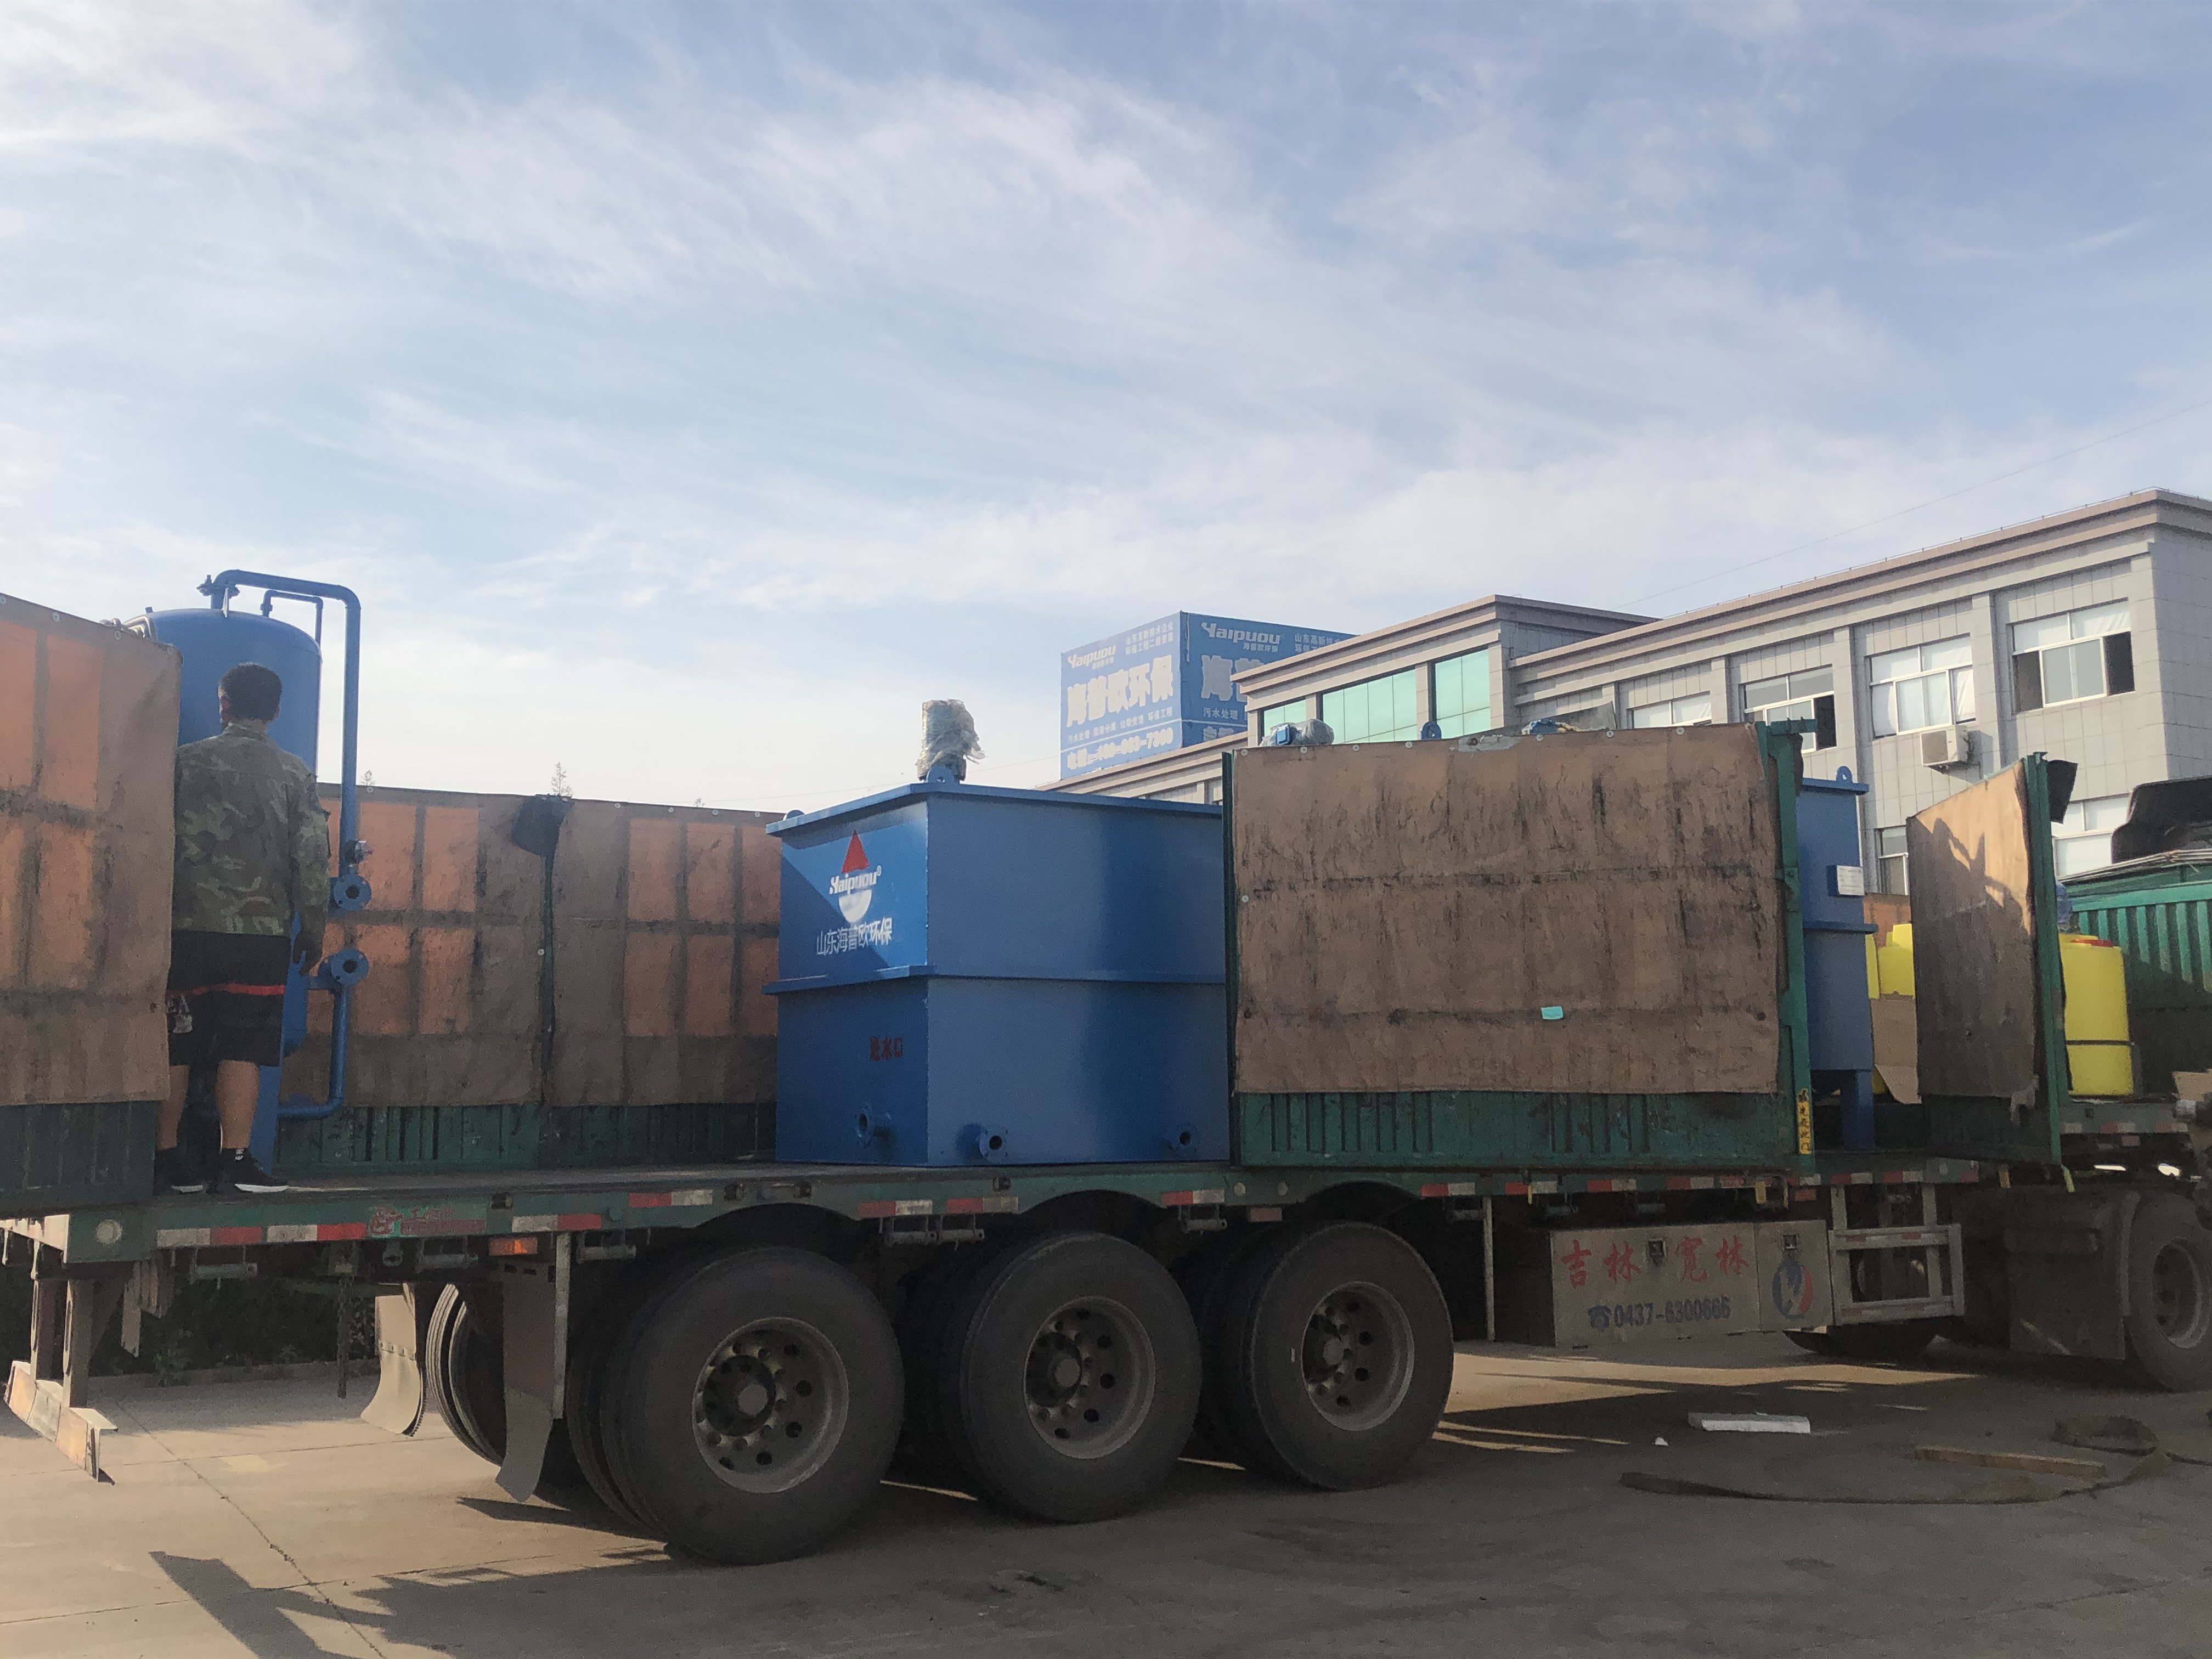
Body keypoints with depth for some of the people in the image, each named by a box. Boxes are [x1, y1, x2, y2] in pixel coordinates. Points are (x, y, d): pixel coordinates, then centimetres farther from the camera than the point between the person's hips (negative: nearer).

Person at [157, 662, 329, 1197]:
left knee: (173, 1046, 8)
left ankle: (166, 1159, 12)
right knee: (242, 1050, 1)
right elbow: (312, 858, -1)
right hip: (261, 932, -1)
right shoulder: (295, 773, 2)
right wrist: (313, 931, 7)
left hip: (186, 927, 1)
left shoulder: (186, 761, 3)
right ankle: (235, 1163, 0)